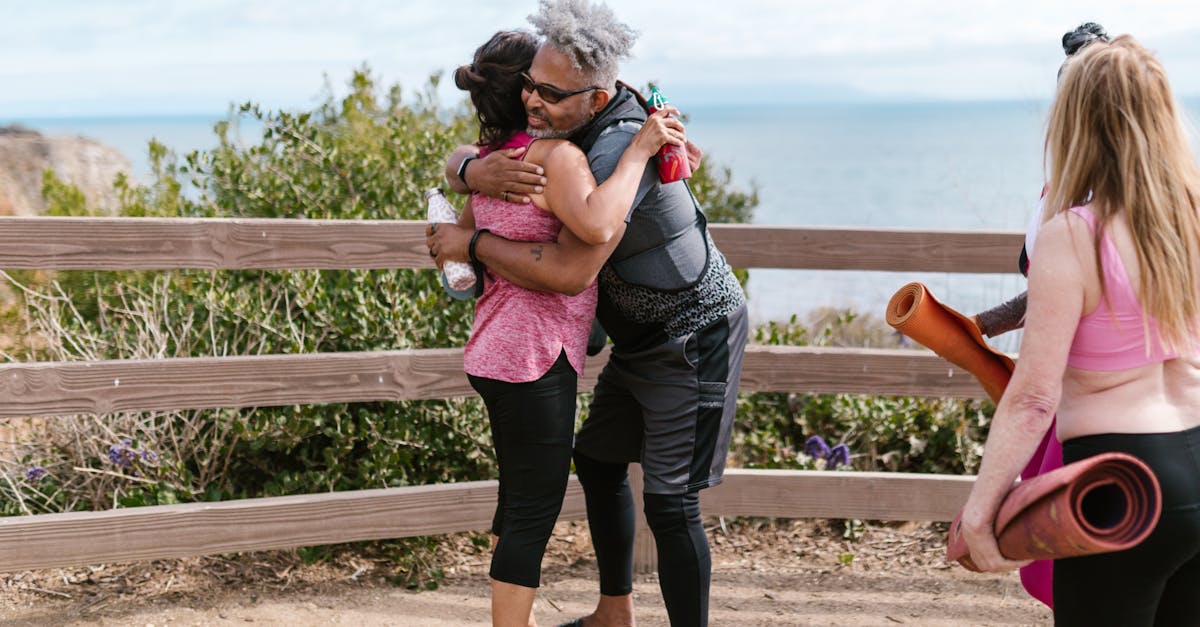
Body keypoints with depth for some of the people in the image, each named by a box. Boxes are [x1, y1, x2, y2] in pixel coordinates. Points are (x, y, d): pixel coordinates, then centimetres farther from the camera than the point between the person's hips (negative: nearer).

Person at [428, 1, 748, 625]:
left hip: (696, 339, -10)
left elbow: (569, 273, -37)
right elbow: (459, 159, 4)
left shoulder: (617, 150, -31)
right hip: (643, 340, 10)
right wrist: (474, 170, -23)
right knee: (597, 459, 20)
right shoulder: (551, 132, -1)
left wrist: (471, 243, -24)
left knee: (670, 505, -11)